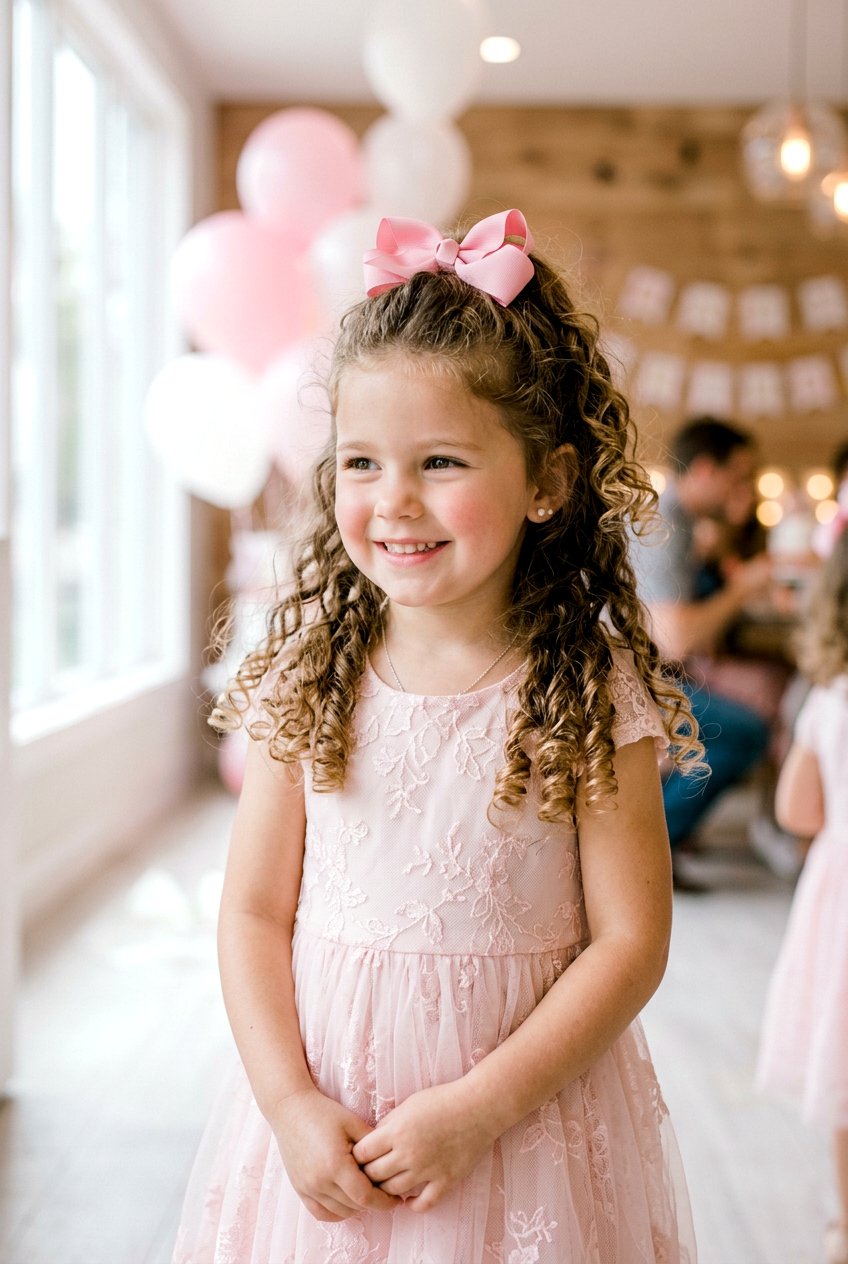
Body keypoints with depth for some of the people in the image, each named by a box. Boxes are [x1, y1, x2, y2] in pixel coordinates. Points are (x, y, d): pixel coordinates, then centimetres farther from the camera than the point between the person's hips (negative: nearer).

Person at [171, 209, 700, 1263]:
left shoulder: (591, 690, -12)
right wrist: (289, 1102, -11)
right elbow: (254, 910, -1)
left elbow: (629, 944, -11)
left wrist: (476, 1110, -16)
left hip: (522, 1112, -2)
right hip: (321, 1115, 2)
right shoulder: (311, 676, -4)